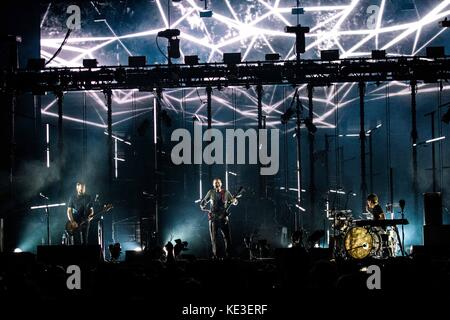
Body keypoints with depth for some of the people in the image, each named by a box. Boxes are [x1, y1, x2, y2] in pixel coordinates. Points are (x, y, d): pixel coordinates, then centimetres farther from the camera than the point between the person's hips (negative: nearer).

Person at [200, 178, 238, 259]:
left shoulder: (226, 192, 4)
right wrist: (202, 206, -7)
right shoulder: (211, 193, 6)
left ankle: (228, 254, 3)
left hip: (224, 218, -1)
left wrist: (234, 201, -18)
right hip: (213, 218, 1)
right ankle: (214, 255, 6)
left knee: (227, 237, -5)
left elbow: (234, 201, 6)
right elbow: (203, 202, 16)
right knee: (213, 238, 0)